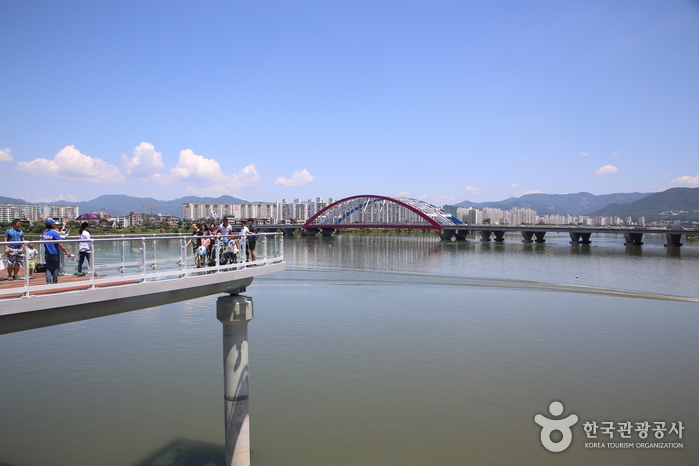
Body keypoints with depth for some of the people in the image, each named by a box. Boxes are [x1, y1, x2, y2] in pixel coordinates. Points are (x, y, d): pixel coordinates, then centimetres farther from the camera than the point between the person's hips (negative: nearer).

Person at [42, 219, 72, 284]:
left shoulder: (44, 233, 7)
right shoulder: (55, 233, -11)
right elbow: (60, 244, -17)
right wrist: (66, 252, -16)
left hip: (47, 254, 5)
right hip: (55, 253, -5)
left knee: (48, 268, 7)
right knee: (55, 268, 4)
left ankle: (48, 282, 2)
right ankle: (54, 282, 7)